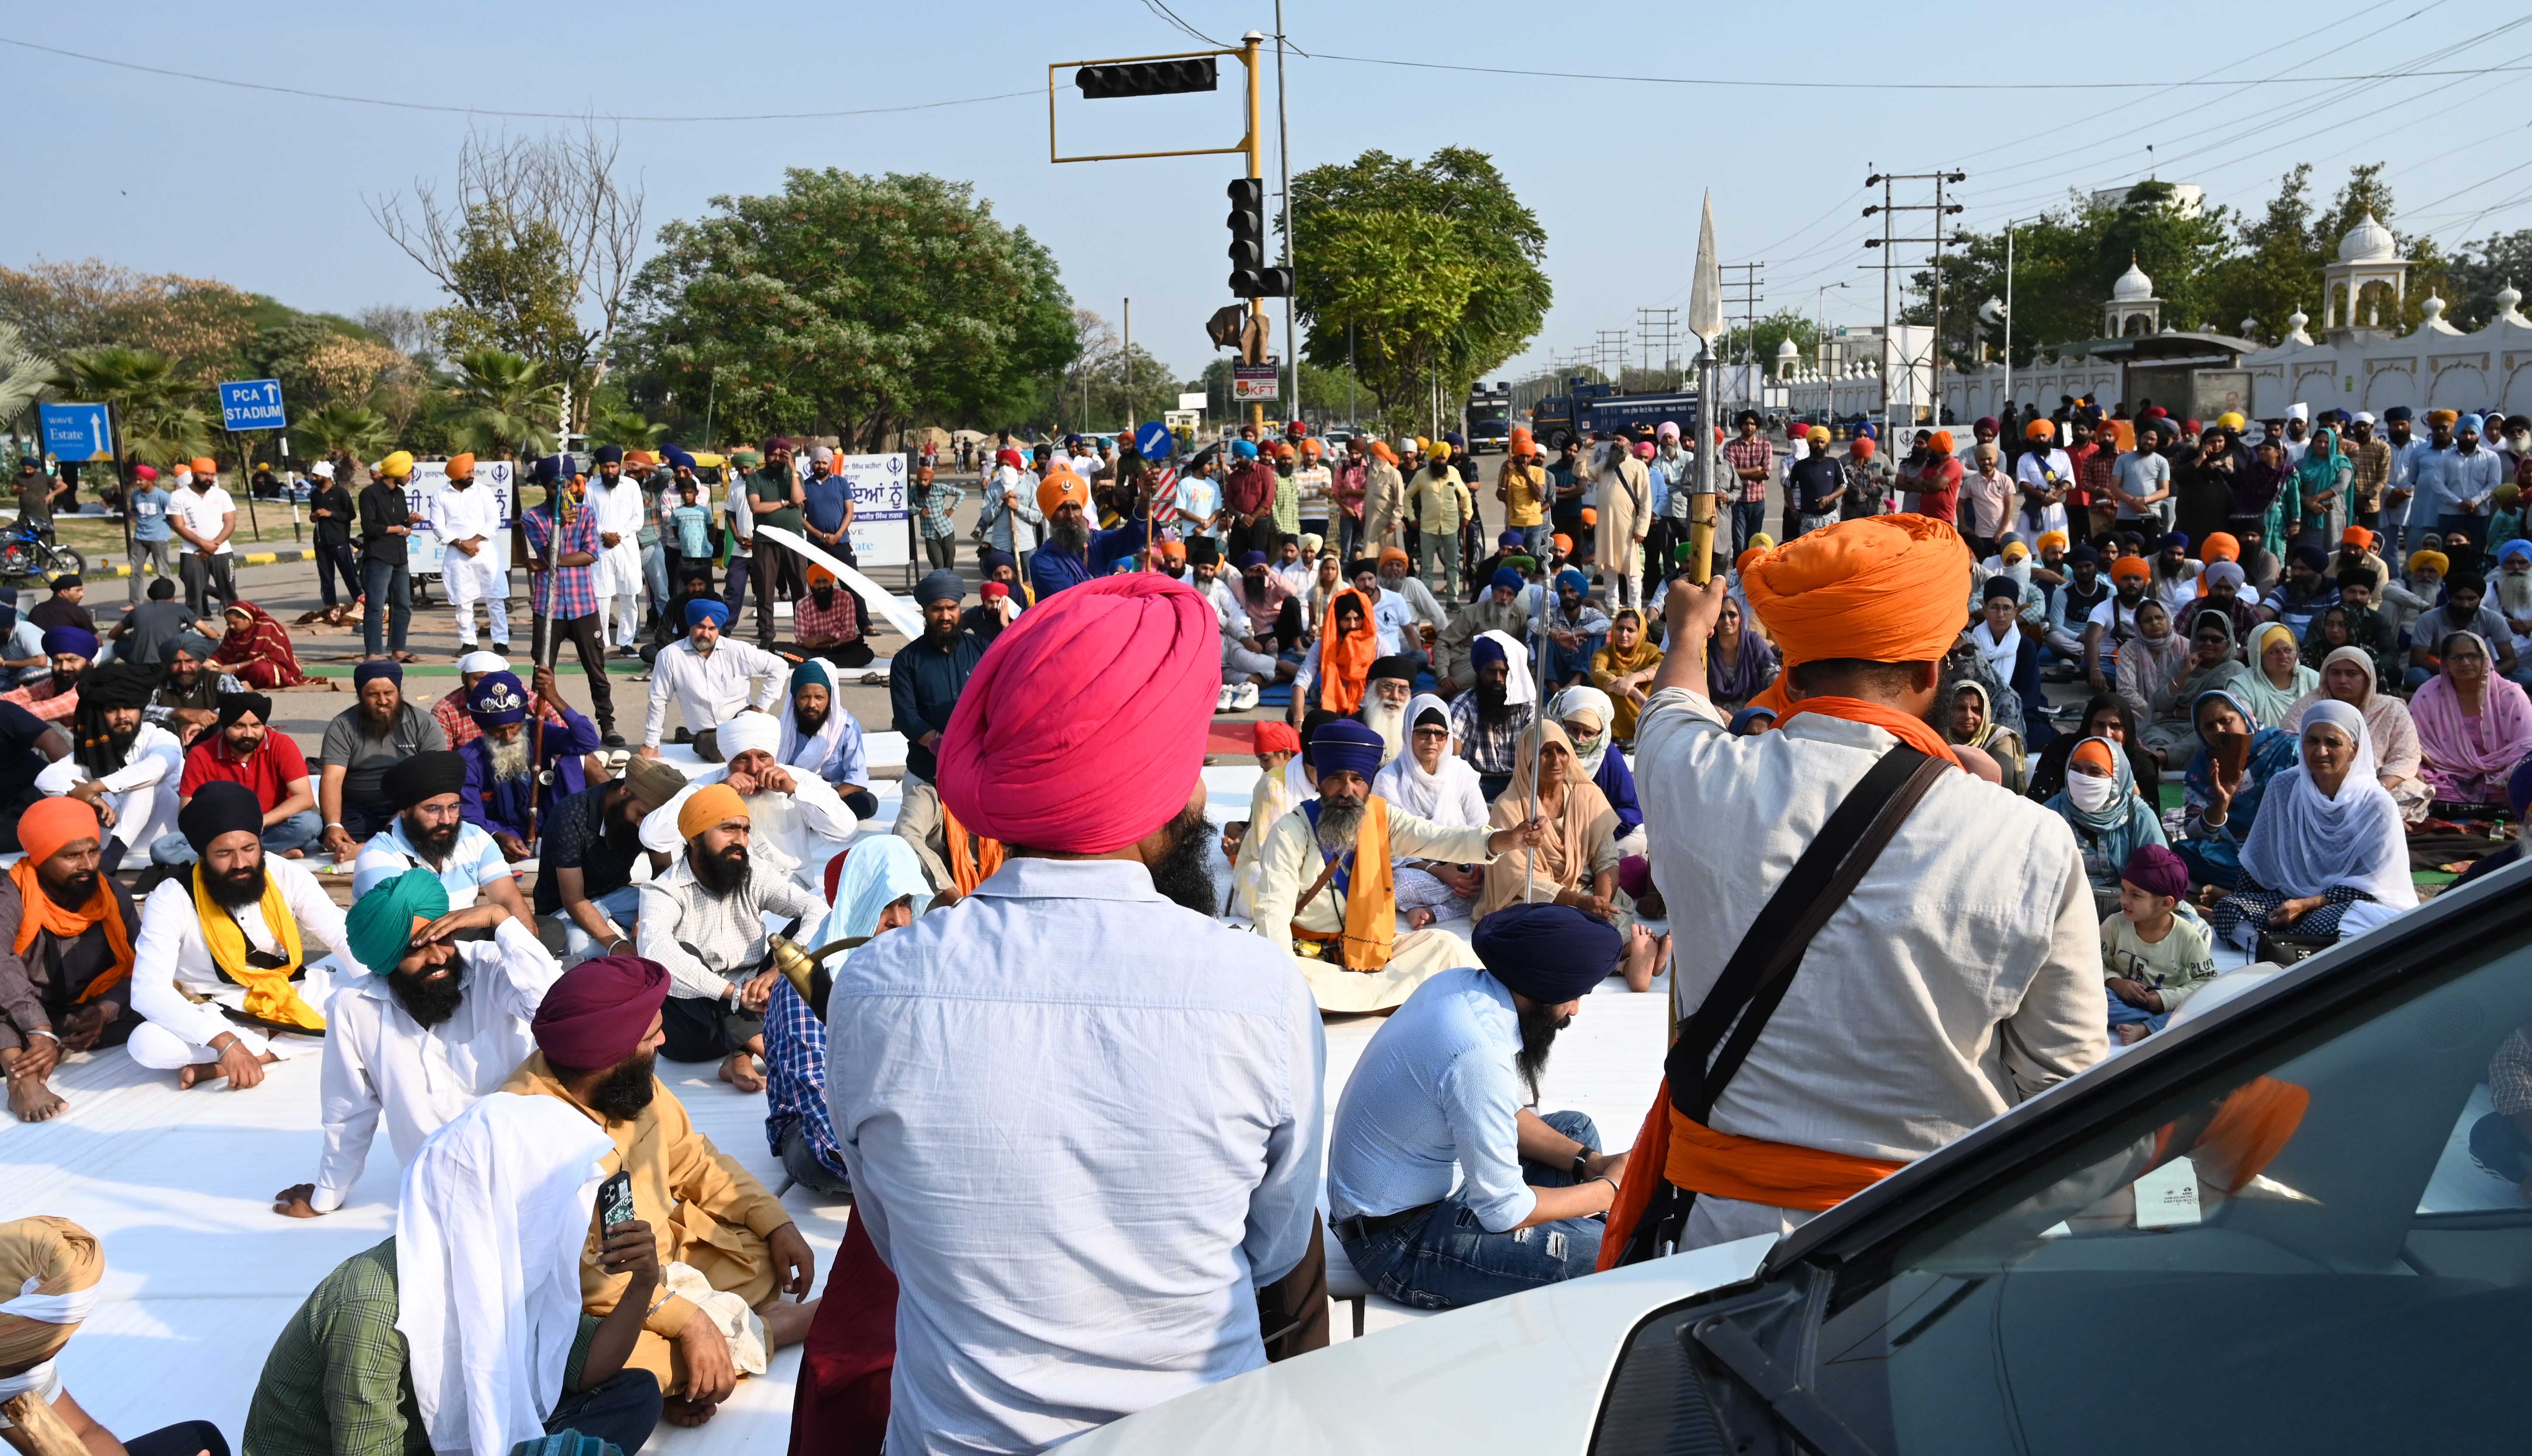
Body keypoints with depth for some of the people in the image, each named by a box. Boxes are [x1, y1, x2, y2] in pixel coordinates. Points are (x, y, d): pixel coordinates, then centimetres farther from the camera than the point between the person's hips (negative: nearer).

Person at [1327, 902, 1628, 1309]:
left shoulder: (1462, 983, -3)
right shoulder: (1477, 1052, -31)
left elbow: (1507, 1115, 12)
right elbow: (1504, 1211, -23)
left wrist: (1589, 1162, 2)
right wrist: (1611, 1189, -9)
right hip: (1398, 1240, -10)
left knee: (1576, 1130, 18)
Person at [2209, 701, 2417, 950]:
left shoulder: (2378, 806, -9)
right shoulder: (2284, 787, -1)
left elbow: (2368, 885, -10)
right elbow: (2258, 863, 8)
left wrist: (2306, 904, -20)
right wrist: (2240, 905, 3)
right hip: (2291, 896, 4)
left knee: (2321, 926, -39)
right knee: (2227, 909, -24)